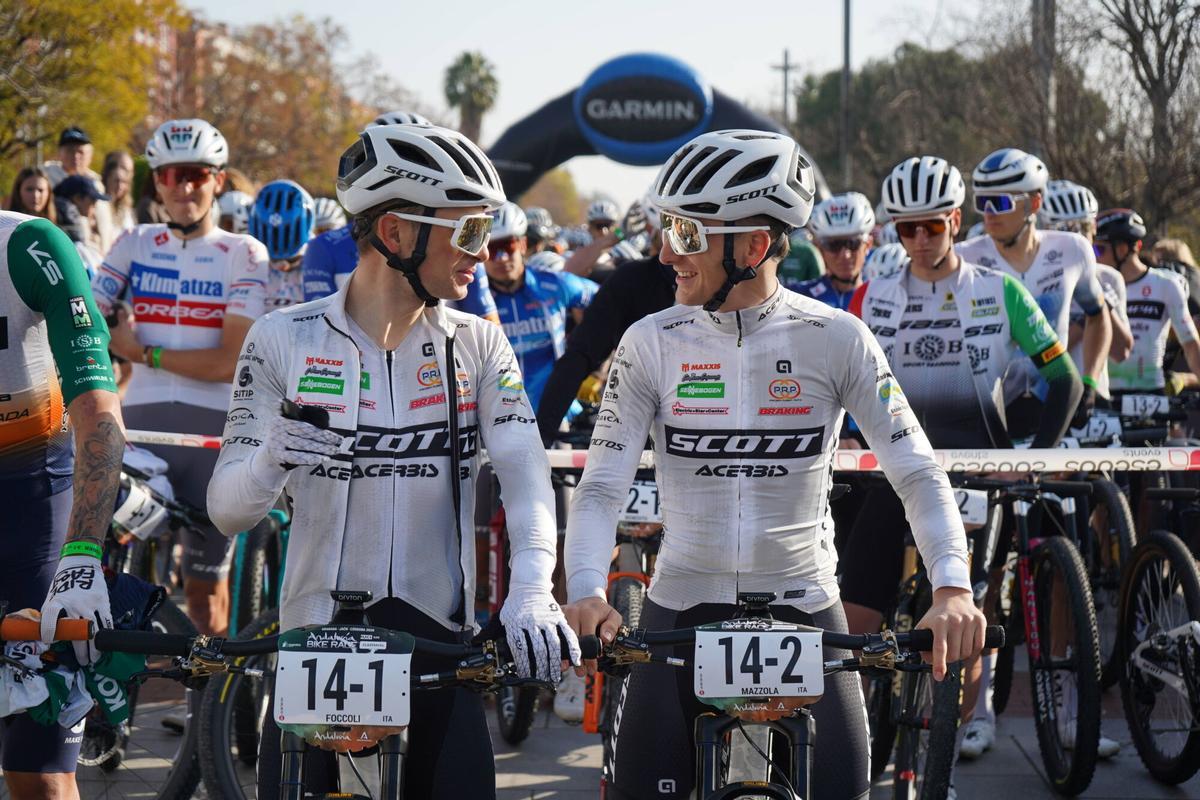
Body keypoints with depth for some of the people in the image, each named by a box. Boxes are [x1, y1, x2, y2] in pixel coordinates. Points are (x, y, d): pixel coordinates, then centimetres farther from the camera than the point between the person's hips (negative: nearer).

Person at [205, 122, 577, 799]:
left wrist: (533, 593, -28)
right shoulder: (284, 339, -1)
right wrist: (270, 459, -27)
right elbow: (228, 510, -3)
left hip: (440, 641, 2)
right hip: (314, 639, -1)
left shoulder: (477, 345, 5)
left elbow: (526, 471, -10)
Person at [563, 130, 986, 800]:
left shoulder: (837, 339, -6)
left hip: (803, 610, -1)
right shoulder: (651, 344, -3)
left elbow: (918, 473, -8)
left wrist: (953, 589, -24)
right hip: (681, 613, 1)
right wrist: (587, 594, -26)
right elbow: (602, 486, -7)